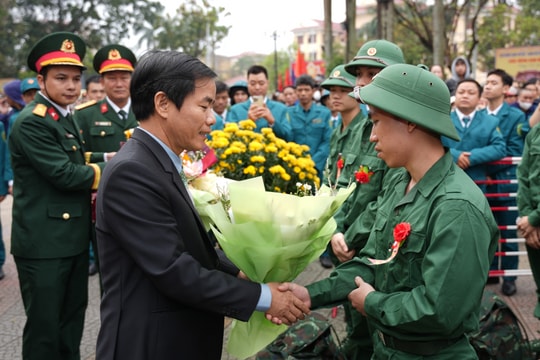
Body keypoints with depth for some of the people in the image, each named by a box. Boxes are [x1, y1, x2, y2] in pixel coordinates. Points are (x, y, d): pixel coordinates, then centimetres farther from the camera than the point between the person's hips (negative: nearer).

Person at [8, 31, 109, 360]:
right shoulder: (31, 121, -17)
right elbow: (63, 173, -22)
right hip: (44, 243, -9)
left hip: (74, 239, 9)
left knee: (72, 320, 19)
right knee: (45, 327, 1)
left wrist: (103, 158, 3)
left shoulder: (65, 117, 13)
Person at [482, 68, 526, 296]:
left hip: (505, 183, -3)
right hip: (482, 183, 3)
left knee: (508, 233, 6)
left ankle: (509, 277, 17)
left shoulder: (516, 116, -5)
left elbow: (514, 153, -9)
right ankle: (490, 271, 27)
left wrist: (488, 166, -15)